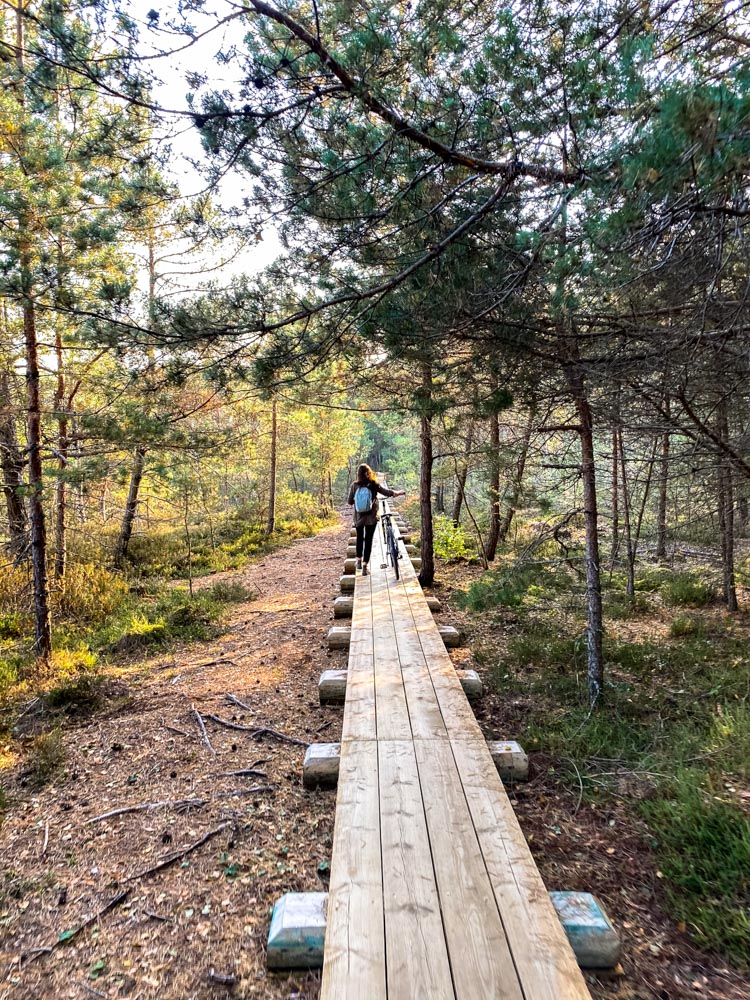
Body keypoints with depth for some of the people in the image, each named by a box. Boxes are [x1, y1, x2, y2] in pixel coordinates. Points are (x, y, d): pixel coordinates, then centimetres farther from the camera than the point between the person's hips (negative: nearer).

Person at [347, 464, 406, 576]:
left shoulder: (354, 485, -7)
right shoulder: (373, 485, -10)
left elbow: (350, 501, -1)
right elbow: (387, 492, -5)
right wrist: (400, 492, 11)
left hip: (358, 517, 2)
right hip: (371, 517, -2)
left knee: (359, 538, 22)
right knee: (368, 540, 4)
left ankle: (359, 561, 33)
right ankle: (364, 566, -1)